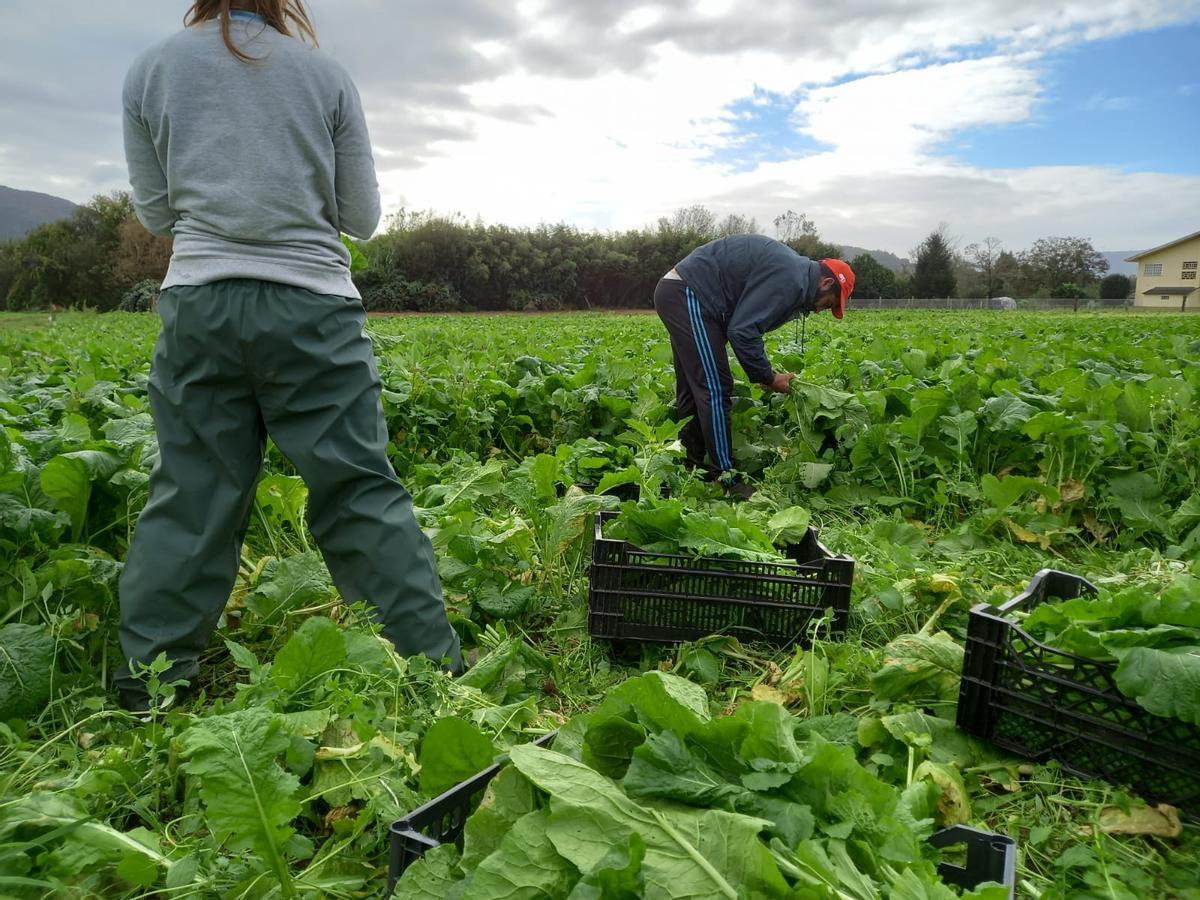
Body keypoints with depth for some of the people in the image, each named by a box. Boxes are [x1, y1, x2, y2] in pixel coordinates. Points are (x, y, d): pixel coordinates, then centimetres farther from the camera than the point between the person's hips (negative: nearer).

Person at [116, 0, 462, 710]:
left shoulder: (150, 72, 8)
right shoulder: (327, 75, 5)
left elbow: (156, 213, 12)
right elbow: (363, 218, 7)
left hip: (199, 304, 2)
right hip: (313, 309, -1)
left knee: (190, 497, 9)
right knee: (361, 491, 2)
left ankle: (146, 685, 17)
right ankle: (434, 662, 8)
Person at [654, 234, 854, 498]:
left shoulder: (792, 270, 17)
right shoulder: (790, 280, -16)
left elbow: (743, 325, 18)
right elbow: (741, 331, -21)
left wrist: (764, 375, 13)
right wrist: (768, 377, -10)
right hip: (688, 295, -11)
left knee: (693, 390, 15)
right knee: (715, 390, -10)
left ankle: (691, 465, 23)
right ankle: (727, 478, -5)